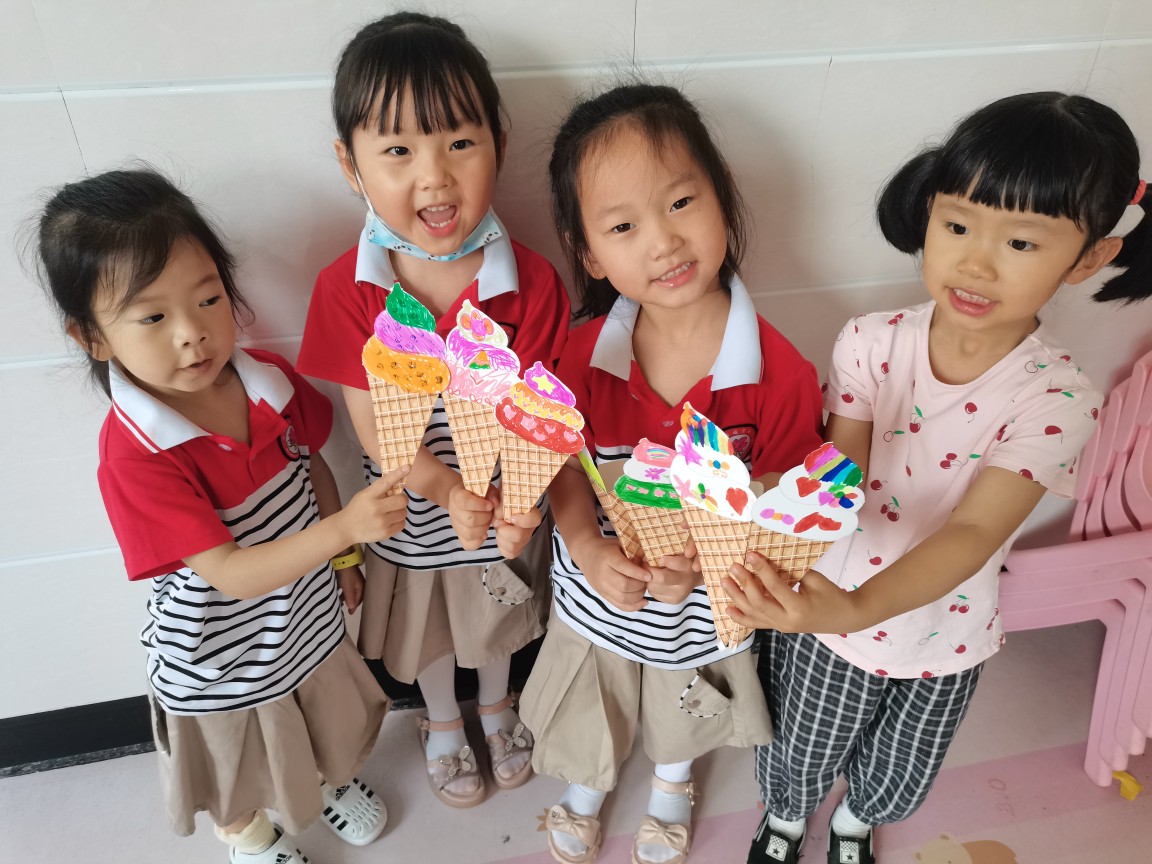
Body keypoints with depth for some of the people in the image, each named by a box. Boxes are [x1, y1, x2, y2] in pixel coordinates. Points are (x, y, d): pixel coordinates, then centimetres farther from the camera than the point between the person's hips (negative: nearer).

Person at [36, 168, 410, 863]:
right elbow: (231, 573, -33)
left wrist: (343, 558, 6)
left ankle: (330, 782, 65)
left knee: (327, 725, 32)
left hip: (309, 622, 5)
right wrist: (343, 529, -44)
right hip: (223, 660, -4)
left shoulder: (268, 380, -16)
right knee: (238, 777, 26)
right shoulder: (135, 455, -32)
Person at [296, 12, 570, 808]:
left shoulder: (528, 282, -22)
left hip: (504, 506, 0)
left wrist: (517, 501, -37)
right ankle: (443, 725, 59)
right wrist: (449, 491, -33)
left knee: (500, 624, 28)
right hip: (414, 513, 0)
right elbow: (372, 422, -18)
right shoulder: (347, 288, -20)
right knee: (428, 634, 27)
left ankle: (497, 709, 61)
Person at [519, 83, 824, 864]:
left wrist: (702, 557, -34)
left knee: (685, 716, 32)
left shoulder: (777, 371, -27)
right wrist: (589, 549, -27)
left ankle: (672, 789, 68)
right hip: (596, 594, 1)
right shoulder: (588, 350, -20)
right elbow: (565, 460, -11)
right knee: (589, 713, 30)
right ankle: (586, 790, 66)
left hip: (704, 604, 0)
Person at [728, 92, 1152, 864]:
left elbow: (974, 533, -35)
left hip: (946, 635, 1)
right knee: (801, 762, 24)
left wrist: (857, 610, -52)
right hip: (833, 610, 0)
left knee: (899, 785, 28)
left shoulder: (1056, 399, -24)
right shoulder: (870, 344, -21)